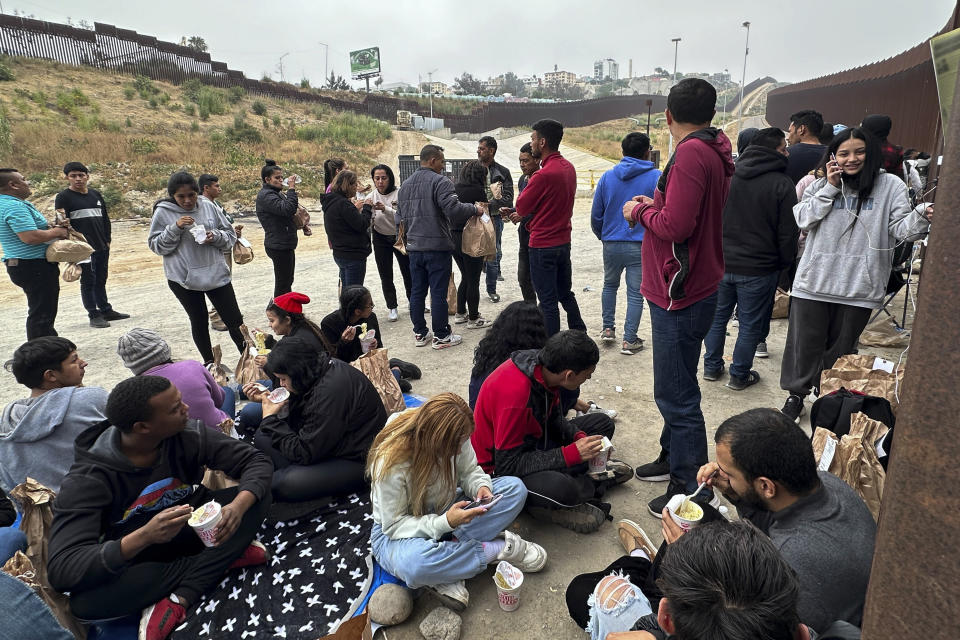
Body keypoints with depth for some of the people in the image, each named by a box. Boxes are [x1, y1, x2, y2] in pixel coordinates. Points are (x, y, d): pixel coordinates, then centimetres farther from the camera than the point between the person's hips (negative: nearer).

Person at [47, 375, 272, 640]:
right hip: (134, 549, -1)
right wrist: (144, 536, -46)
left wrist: (239, 505, -39)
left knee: (257, 495, -22)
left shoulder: (187, 436, -21)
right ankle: (229, 555, -20)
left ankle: (179, 599, -25)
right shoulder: (89, 478, -25)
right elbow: (61, 570, -30)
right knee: (85, 601, -33)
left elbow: (256, 461, -18)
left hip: (193, 528, 2)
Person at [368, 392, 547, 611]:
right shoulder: (390, 462, -32)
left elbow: (469, 471, 0)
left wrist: (480, 486, -23)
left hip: (446, 509, 6)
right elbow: (394, 525, -23)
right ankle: (497, 548, -17)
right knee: (414, 563, -43)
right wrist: (445, 523, -36)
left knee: (515, 488, -12)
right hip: (395, 533, -5)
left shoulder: (455, 438, -17)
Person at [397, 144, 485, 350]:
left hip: (414, 247, 7)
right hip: (437, 247, -7)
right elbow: (454, 210, -23)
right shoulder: (440, 182, -12)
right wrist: (474, 209, -8)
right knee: (438, 292, 0)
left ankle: (420, 333, 21)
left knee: (417, 291, 12)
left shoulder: (405, 186, 14)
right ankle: (441, 336, 7)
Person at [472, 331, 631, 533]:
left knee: (602, 423, 10)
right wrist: (572, 453, -30)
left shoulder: (545, 368, -10)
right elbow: (507, 465, -30)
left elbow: (555, 417, 8)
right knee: (560, 489, -37)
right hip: (499, 468, -8)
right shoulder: (514, 393, -35)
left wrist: (579, 437, -12)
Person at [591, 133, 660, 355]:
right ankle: (629, 340, 12)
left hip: (611, 243, 3)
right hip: (641, 246, -3)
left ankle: (608, 329, 27)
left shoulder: (607, 177, 3)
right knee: (635, 293, 7)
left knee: (609, 285, 24)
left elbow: (596, 214, 6)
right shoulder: (656, 177, -6)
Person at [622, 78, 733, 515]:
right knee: (676, 388, 21)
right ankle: (672, 458, 38)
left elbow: (675, 225, -24)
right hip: (695, 288, 11)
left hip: (680, 297, -10)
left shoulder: (691, 153, -17)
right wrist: (654, 205, 10)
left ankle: (692, 489, 11)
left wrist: (640, 211, -7)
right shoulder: (715, 152, 14)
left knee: (677, 396, -2)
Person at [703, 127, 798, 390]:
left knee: (718, 316, 17)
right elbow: (787, 233, -8)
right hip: (759, 268, -4)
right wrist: (785, 263, 6)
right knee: (751, 324, 9)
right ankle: (739, 375, 19)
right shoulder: (782, 184, -11)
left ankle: (711, 366, 27)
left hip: (721, 262, 4)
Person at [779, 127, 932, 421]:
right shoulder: (820, 185, 6)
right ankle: (796, 394, 28)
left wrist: (921, 216, -26)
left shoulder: (890, 186, 1)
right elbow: (803, 220, -5)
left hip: (858, 287, 0)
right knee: (805, 343, 9)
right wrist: (830, 187, -8)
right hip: (814, 282, 1)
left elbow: (900, 228, -6)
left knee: (841, 349, 13)